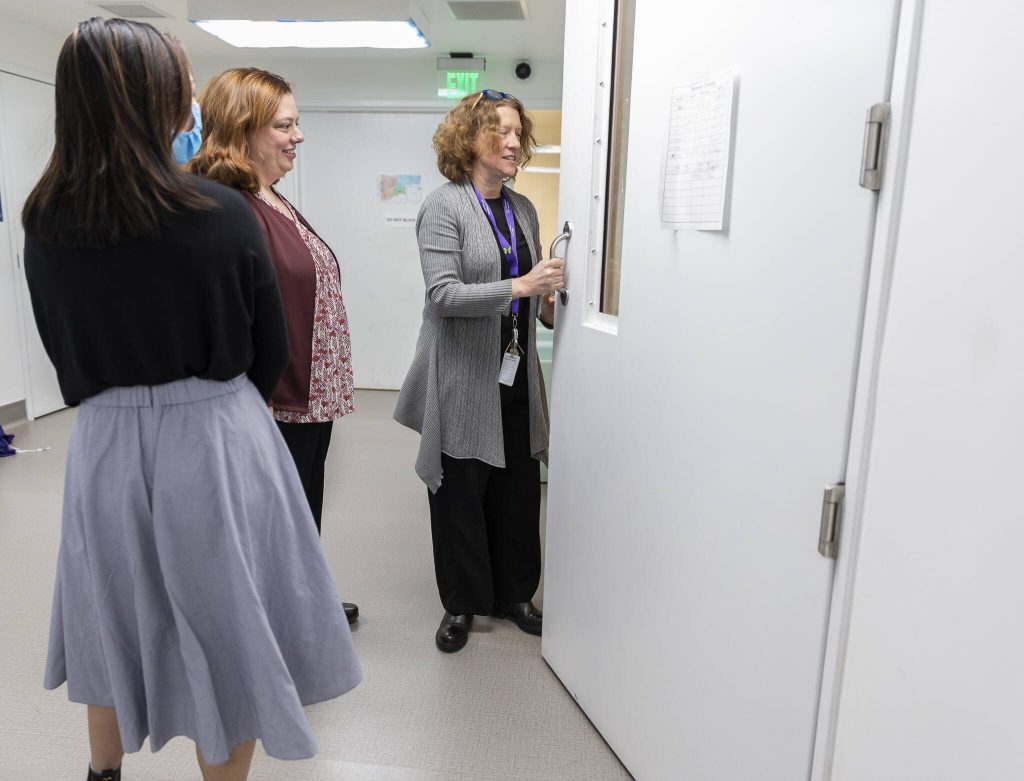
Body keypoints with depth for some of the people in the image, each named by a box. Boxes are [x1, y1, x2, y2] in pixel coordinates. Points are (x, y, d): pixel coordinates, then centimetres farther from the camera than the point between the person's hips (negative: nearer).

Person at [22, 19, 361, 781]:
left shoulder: (44, 225, -3)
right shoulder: (222, 213, -14)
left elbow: (63, 353, 7)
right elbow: (272, 351, -4)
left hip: (104, 442, 5)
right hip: (215, 440, -4)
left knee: (112, 620, 25)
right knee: (223, 631, 12)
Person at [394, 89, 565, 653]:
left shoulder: (523, 209, 13)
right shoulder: (444, 206, -7)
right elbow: (442, 294, -18)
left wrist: (547, 306, 2)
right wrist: (519, 287, -25)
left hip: (517, 376, 6)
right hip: (465, 381, -5)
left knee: (519, 489, 11)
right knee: (461, 493, 7)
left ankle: (514, 592, 31)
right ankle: (462, 603, 26)